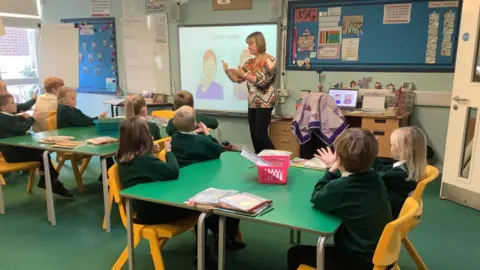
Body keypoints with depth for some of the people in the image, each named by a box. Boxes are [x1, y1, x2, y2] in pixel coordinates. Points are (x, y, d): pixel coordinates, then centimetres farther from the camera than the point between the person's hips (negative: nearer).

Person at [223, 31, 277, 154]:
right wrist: (227, 71, -10)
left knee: (260, 135, -10)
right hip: (252, 103, 7)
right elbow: (237, 79, 8)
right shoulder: (249, 63, 11)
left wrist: (244, 74, -24)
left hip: (264, 103, -7)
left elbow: (263, 81, -19)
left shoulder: (269, 60, -8)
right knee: (254, 135, 7)